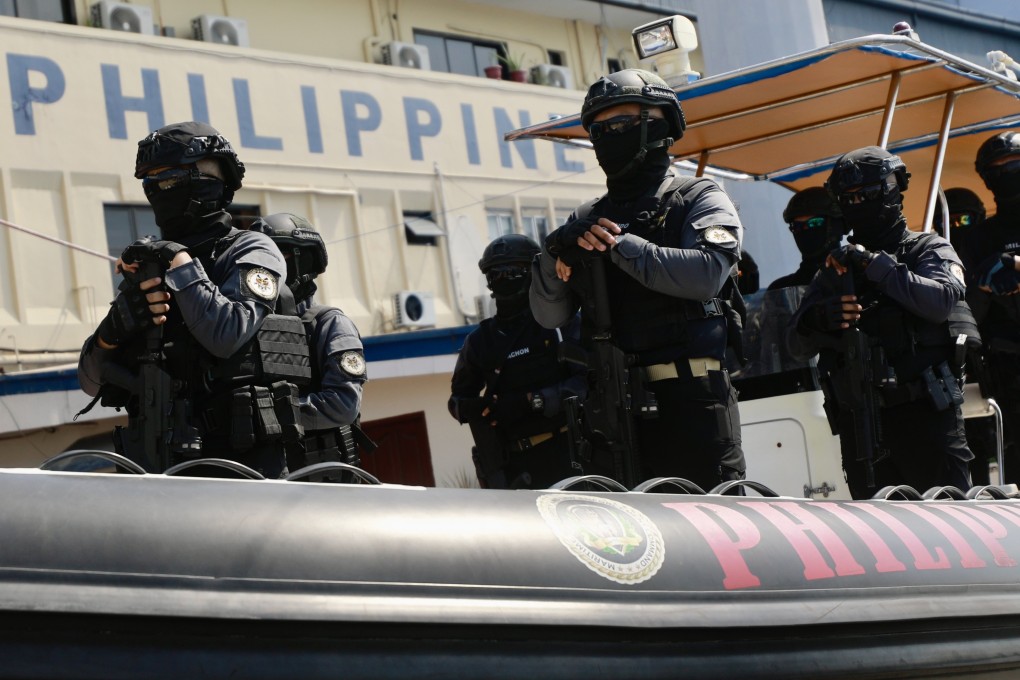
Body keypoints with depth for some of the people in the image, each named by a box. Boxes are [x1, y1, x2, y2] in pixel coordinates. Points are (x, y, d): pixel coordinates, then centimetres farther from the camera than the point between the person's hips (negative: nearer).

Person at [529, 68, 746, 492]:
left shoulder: (698, 200, 6)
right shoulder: (588, 221, 19)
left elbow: (706, 274, -15)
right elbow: (550, 316, 14)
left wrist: (622, 245, -14)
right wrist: (555, 257, -4)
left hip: (689, 397, -5)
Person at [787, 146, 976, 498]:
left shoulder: (929, 250, 9)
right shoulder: (836, 266, 19)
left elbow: (941, 300, -13)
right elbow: (797, 343, 11)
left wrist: (875, 264, -14)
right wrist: (818, 320, -12)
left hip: (923, 416, -4)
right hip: (859, 424, 4)